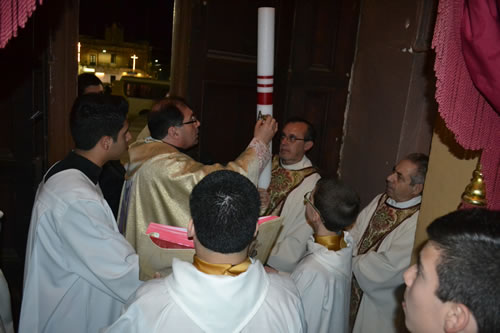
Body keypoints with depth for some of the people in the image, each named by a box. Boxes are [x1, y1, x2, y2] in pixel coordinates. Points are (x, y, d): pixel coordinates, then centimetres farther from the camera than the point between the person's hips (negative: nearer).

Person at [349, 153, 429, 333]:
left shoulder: (418, 222, -25)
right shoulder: (380, 200, -2)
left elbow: (388, 267, -26)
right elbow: (353, 236, 1)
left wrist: (351, 262, -14)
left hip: (379, 305, -6)